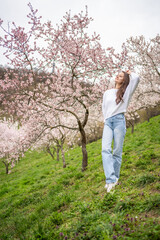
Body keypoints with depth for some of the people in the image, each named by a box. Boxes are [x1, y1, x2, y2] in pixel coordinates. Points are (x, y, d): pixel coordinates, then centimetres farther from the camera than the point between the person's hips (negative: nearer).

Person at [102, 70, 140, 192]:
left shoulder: (126, 92, 13)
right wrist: (106, 120, 13)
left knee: (117, 151, -5)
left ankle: (115, 178, 5)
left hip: (119, 120, -2)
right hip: (108, 122, 2)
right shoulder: (107, 93, 23)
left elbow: (136, 78, -1)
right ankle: (111, 179, -24)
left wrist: (129, 73, 18)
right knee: (105, 149, -17)